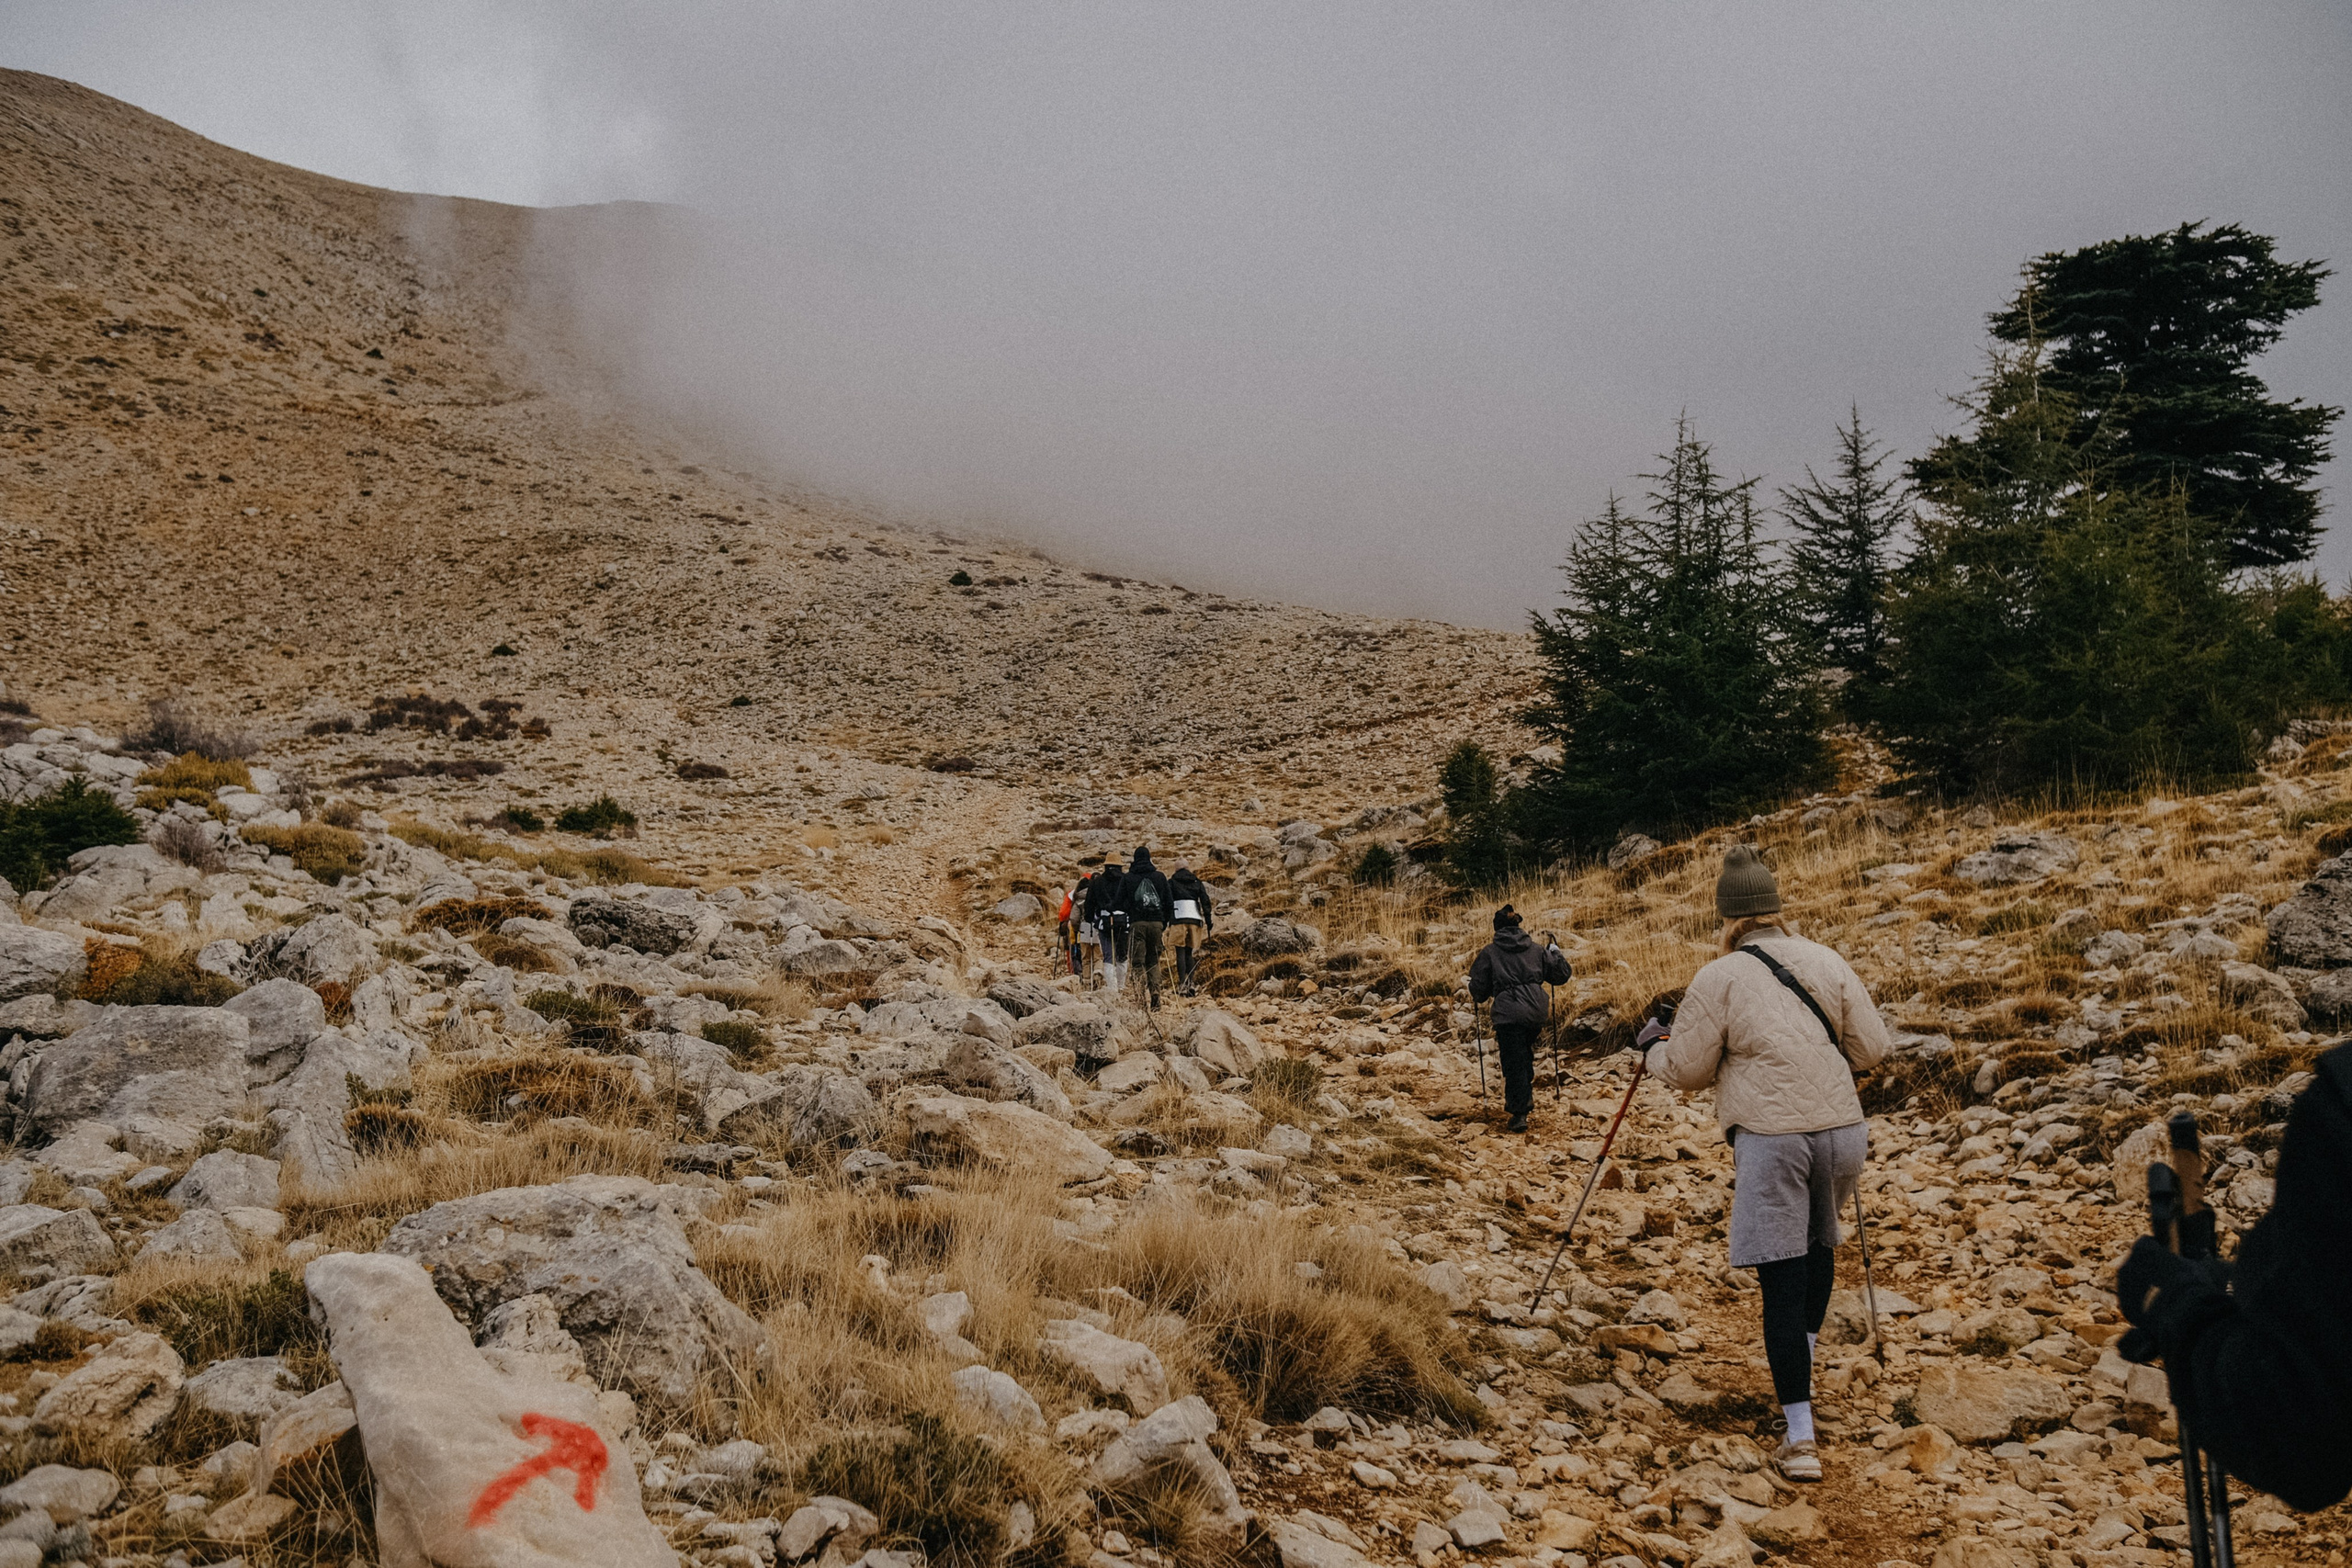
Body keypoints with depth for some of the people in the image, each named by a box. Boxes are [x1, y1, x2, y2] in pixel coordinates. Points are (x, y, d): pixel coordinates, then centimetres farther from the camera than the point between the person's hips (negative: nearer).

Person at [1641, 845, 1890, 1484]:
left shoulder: (1718, 980, -7)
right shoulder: (1827, 962, 3)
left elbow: (1687, 1071, -1)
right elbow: (1871, 1047, 6)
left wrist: (1654, 1046, 19)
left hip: (1771, 1138, -4)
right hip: (1841, 1128, 5)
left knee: (1783, 1280, -3)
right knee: (1819, 1241, 29)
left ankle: (1800, 1438, -4)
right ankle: (1805, 1349, 46)